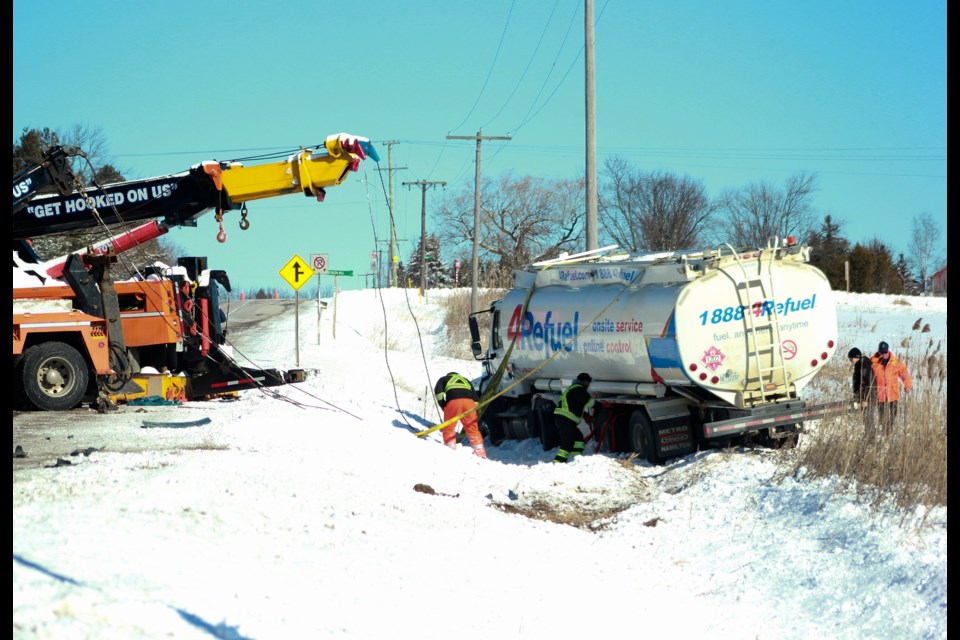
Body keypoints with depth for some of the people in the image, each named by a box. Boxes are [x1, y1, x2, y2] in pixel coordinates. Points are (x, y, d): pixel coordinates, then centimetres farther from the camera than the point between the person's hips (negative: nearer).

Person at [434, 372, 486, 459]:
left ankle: (450, 448, -1)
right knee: (472, 428, 7)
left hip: (453, 400, -3)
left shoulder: (444, 379, 30)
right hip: (469, 401, 3)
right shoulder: (466, 381, 38)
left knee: (449, 427, 7)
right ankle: (479, 450, 3)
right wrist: (475, 408, 26)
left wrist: (442, 405, 12)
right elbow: (476, 398, 27)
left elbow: (438, 390, 9)